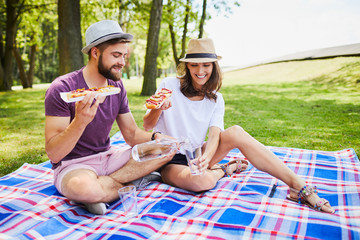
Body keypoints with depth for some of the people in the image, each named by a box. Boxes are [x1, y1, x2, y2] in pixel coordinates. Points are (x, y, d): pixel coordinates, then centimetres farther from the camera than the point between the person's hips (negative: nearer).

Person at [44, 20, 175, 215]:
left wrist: (155, 138, -15)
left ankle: (103, 183, -15)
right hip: (71, 166, -6)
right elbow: (53, 154, -19)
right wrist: (80, 121, -37)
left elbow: (131, 134, 6)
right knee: (83, 187, -41)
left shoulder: (117, 87, 3)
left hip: (107, 157, 6)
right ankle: (130, 182, -9)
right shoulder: (62, 88, -16)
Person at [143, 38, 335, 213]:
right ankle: (223, 170, -2)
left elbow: (214, 135, -12)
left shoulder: (215, 99, 1)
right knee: (202, 181, -39)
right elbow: (147, 126, -11)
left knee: (235, 132, -25)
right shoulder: (170, 85, -10)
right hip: (170, 161, -3)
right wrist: (158, 108, -34)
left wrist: (206, 157, -35)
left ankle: (299, 186, -20)